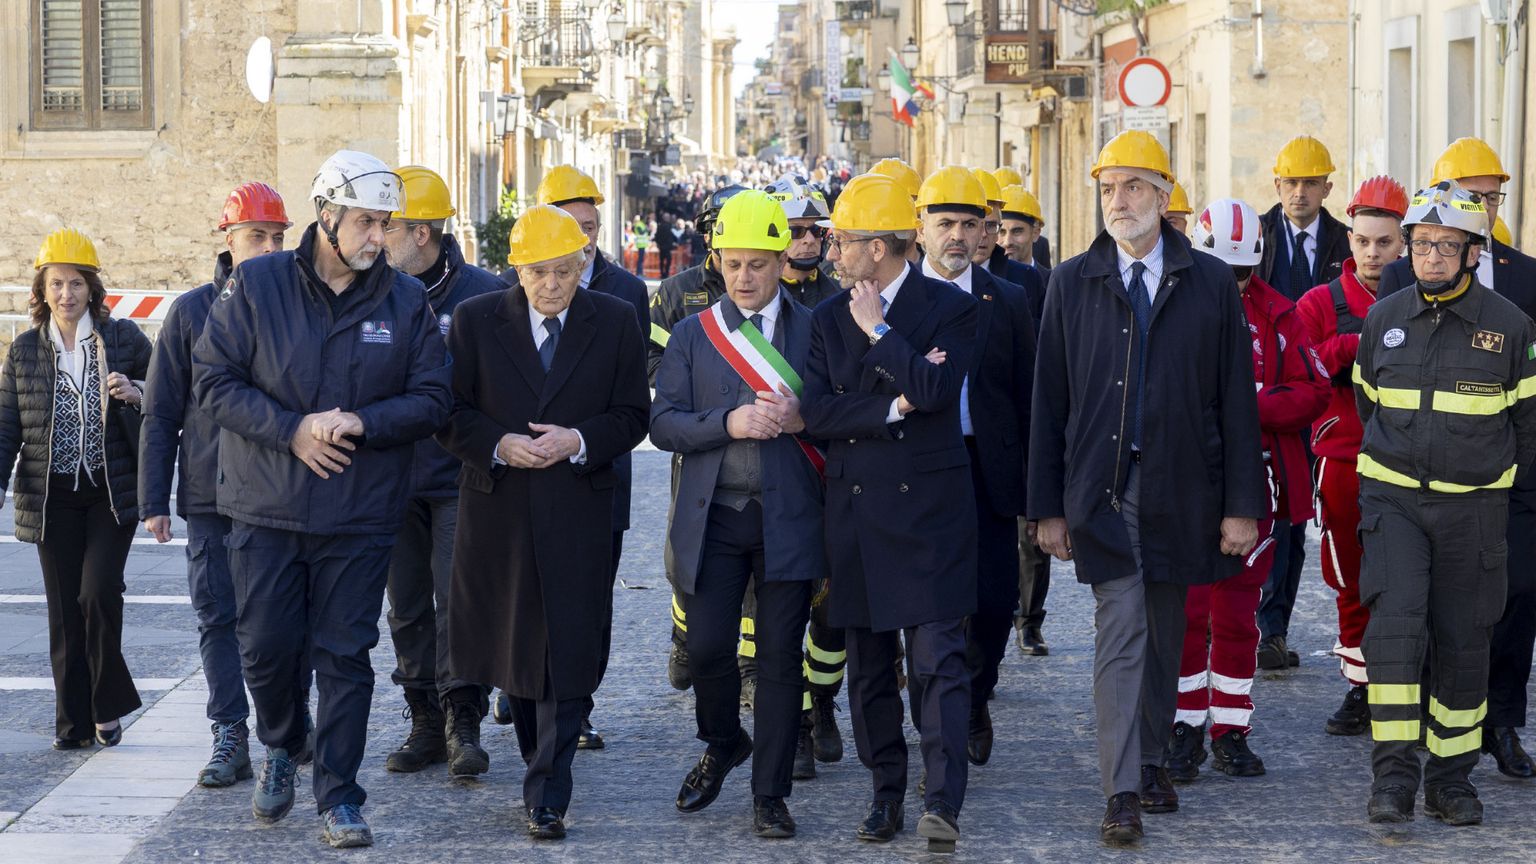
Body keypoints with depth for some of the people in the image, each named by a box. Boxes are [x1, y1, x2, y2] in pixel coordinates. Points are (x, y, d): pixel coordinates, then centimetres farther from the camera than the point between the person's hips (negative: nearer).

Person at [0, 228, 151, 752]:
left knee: (99, 593, -15)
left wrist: (136, 394, -12)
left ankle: (108, 704, 4)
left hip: (112, 492, -2)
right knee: (64, 610, 3)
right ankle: (74, 721, 11)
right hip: (52, 496, 2)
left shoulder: (124, 338, 2)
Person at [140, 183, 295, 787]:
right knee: (218, 616, -1)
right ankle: (230, 738, 4)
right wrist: (153, 500, 1)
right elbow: (160, 414, 6)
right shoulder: (192, 312, 4)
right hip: (212, 495, 0)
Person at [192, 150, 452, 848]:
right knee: (266, 649, 4)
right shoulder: (255, 286, -2)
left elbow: (431, 399, 1)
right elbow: (213, 379, -4)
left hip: (360, 520, 0)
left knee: (345, 658, 2)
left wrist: (362, 422, -17)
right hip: (266, 511, 0)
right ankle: (282, 748, 34)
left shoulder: (406, 301, 2)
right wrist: (292, 430, -15)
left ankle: (338, 796, 10)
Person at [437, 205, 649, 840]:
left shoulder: (615, 322, 3)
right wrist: (498, 445, -15)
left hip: (578, 509, -1)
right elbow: (450, 413, 2)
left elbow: (631, 417, 4)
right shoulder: (475, 320, 2)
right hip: (499, 509, 1)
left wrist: (577, 441, -13)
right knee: (513, 645, 12)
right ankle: (540, 761, 32)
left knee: (567, 655, -6)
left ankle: (547, 795, -2)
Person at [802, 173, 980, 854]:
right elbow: (815, 412, -2)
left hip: (928, 509, -5)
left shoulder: (950, 308, -2)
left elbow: (934, 391, -18)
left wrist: (880, 331, -11)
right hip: (856, 510, 5)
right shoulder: (830, 318, 10)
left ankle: (943, 804, -13)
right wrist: (894, 406, -12)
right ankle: (886, 793, 20)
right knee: (869, 667, 10)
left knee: (937, 661, -10)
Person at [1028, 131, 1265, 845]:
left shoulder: (1211, 283, 3)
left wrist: (1242, 504, -2)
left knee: (1164, 629, 11)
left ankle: (1150, 758, 27)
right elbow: (1049, 401, 4)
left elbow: (1236, 400, 2)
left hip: (1180, 485, 1)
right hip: (1101, 485, -1)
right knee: (1120, 630, -7)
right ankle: (1122, 792, -7)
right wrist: (1048, 506, 0)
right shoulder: (1071, 283, 4)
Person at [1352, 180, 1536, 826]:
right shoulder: (1383, 319, 3)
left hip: (1472, 506, 0)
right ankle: (1393, 773, -11)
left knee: (1462, 641, 5)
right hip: (1392, 499, 1)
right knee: (1395, 622, -15)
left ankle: (1451, 777, 17)